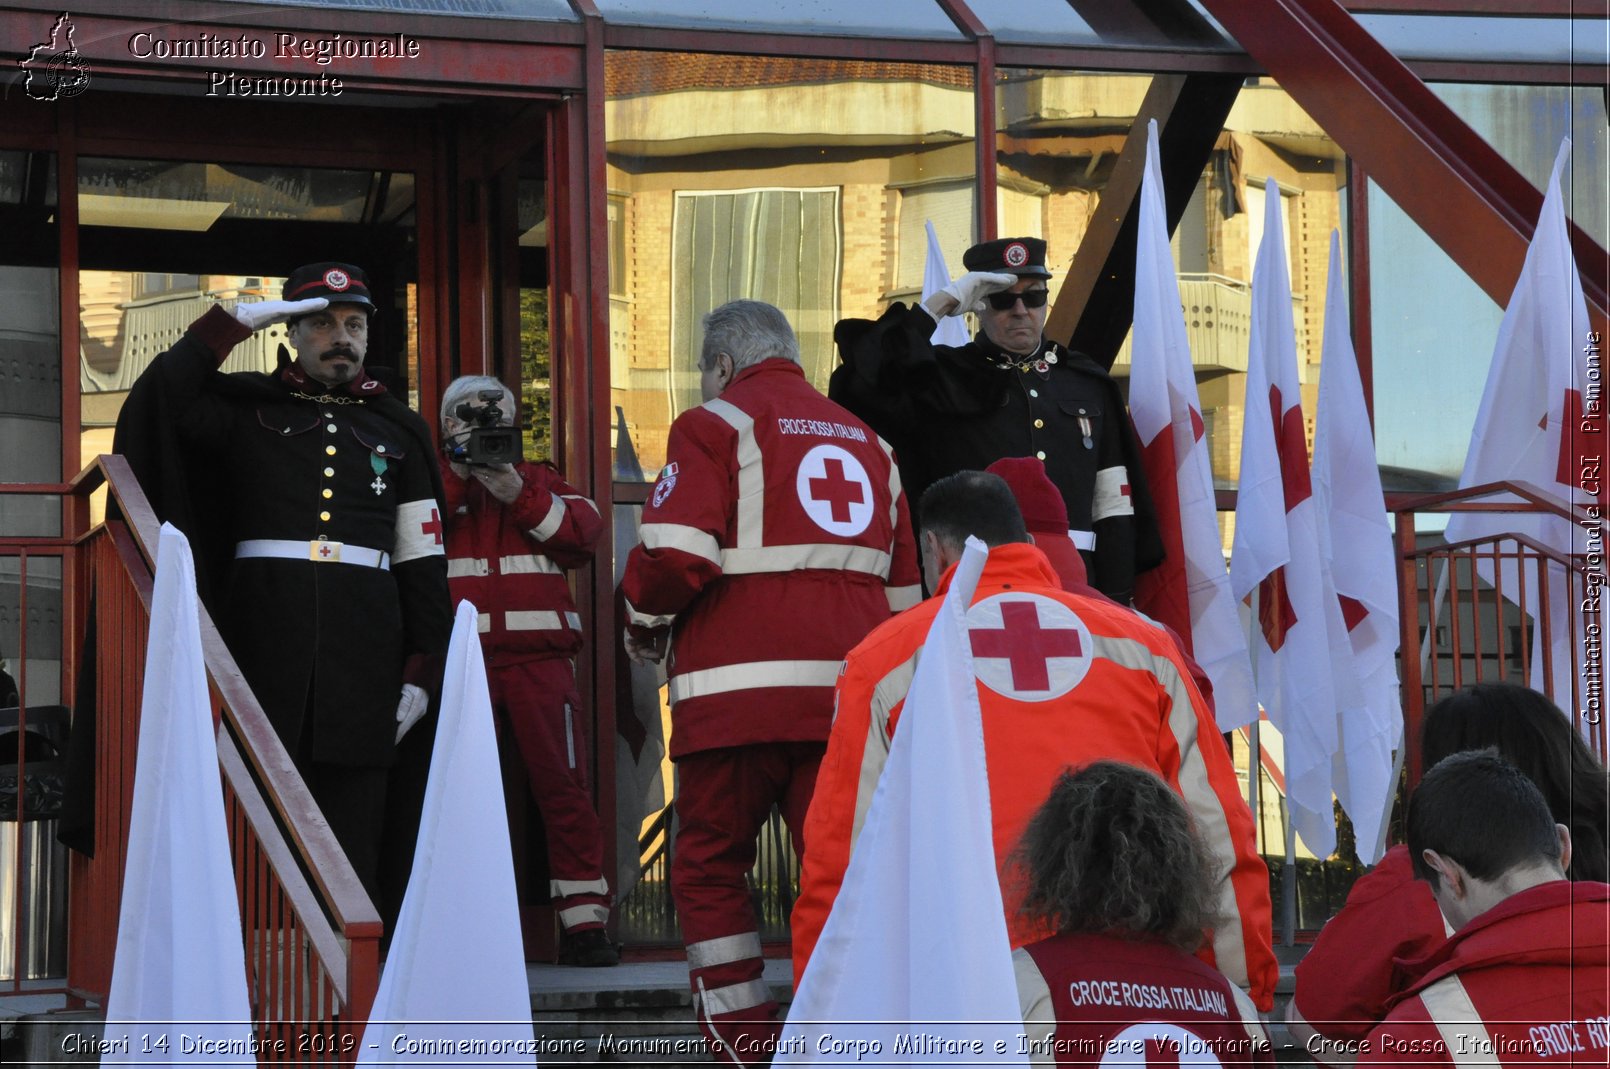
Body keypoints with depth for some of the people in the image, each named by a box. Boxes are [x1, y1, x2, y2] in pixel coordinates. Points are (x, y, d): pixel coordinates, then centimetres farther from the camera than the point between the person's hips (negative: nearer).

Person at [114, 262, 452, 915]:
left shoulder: (398, 430, 18)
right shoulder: (248, 406, 14)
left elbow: (424, 562, 13)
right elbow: (156, 404, -4)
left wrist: (422, 671, 4)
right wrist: (234, 324, -2)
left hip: (366, 641, 1)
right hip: (264, 630, -1)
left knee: (353, 818, -2)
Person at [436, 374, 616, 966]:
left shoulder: (538, 478, 20)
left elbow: (585, 530, 2)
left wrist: (516, 492, -8)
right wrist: (456, 476, -7)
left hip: (537, 655, 0)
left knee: (563, 784, -5)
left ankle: (584, 922, -3)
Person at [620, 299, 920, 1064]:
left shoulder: (715, 424, 2)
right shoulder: (866, 441, 22)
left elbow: (676, 556, -10)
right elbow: (902, 587, 21)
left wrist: (644, 622, 7)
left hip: (742, 687, -5)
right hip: (849, 686, 5)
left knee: (710, 869, 7)